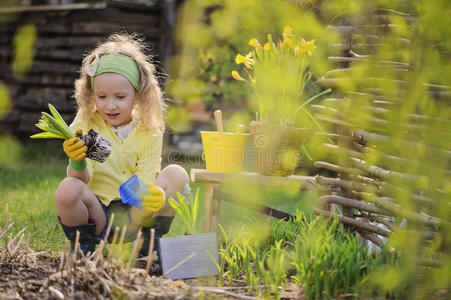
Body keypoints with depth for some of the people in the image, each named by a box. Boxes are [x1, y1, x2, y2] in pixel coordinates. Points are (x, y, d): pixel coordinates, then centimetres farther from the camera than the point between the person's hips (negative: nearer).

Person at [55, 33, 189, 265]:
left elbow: (145, 182, -8)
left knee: (176, 174, -18)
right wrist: (77, 162, -36)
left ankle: (150, 242, 0)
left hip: (134, 215, 1)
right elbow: (82, 180, -11)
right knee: (68, 189, -32)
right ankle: (81, 246, -1)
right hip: (97, 215, -1)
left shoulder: (149, 131, -1)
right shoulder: (86, 124, -4)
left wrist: (154, 195, -33)